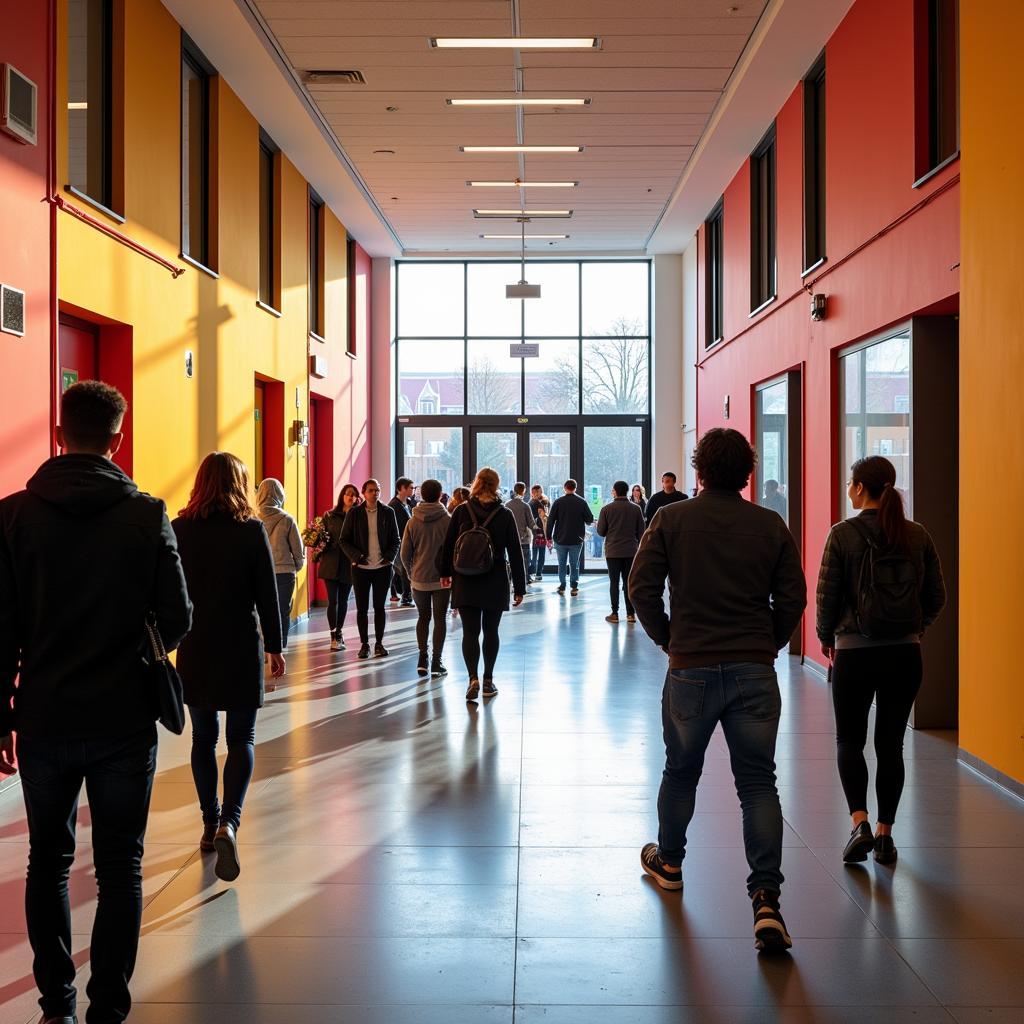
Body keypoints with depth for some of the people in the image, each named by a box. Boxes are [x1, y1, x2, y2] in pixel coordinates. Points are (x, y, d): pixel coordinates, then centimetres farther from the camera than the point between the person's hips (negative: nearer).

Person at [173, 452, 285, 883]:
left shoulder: (178, 529, -2)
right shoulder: (251, 530, -8)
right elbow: (267, 594, -5)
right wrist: (274, 646, 4)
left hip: (194, 649, 3)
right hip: (240, 649, -2)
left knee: (203, 737, 15)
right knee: (242, 738, 3)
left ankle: (210, 824, 21)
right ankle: (228, 822, -17)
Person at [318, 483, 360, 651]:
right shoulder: (330, 516, 4)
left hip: (349, 565, 1)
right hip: (331, 564, -1)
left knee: (343, 601, 11)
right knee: (333, 601, -4)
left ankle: (339, 633, 25)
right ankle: (334, 637, 1)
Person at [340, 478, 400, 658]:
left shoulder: (388, 512, 2)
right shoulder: (354, 513, -1)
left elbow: (395, 540, 6)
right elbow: (344, 540, 1)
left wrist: (390, 556, -11)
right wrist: (356, 556, -13)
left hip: (382, 567, 1)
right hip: (361, 568, 0)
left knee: (379, 606, 7)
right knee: (362, 608, 5)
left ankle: (379, 643, 15)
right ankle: (364, 644, 14)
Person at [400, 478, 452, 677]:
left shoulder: (413, 522, -1)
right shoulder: (448, 520, -9)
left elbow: (405, 553, 1)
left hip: (419, 578, 2)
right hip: (442, 578, -2)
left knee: (423, 617, 15)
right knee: (440, 618, 6)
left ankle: (423, 658, 9)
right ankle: (436, 661, 6)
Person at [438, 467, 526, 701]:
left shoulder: (461, 511, -3)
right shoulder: (505, 515, -4)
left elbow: (448, 544, 3)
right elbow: (515, 553, -2)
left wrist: (446, 572, 18)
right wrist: (519, 587, 3)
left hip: (465, 582, 0)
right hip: (495, 583, 0)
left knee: (470, 632, 1)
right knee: (491, 632, 13)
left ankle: (473, 678, -15)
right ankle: (488, 681, 19)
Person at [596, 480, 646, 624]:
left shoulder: (607, 509, -5)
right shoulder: (636, 509, 0)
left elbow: (600, 531, -1)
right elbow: (641, 531, 3)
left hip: (613, 551, -2)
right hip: (631, 551, 2)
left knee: (614, 582, 3)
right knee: (629, 582, 7)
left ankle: (614, 614, 2)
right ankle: (631, 613, 4)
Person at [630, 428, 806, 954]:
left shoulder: (671, 520, -3)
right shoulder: (771, 526, 1)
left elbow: (642, 587, -5)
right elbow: (793, 598, 1)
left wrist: (666, 637, 8)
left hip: (691, 669, 0)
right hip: (755, 673, 1)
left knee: (680, 771, 19)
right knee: (758, 783, 3)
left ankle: (668, 862, 39)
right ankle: (766, 900, -7)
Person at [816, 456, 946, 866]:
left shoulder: (844, 534, -11)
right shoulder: (917, 535, 0)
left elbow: (826, 596, -8)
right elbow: (936, 596, 5)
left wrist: (826, 637, 9)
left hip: (854, 652, -3)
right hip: (905, 654, 3)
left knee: (849, 740, 12)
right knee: (890, 744, 13)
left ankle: (860, 822, -5)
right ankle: (884, 834, 16)